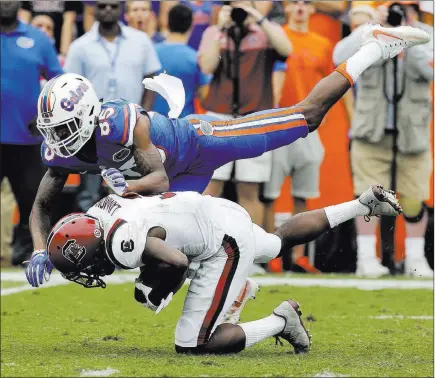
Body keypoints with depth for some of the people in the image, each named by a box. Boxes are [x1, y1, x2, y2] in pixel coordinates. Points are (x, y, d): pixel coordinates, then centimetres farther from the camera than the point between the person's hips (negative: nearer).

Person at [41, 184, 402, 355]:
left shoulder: (120, 244, -29)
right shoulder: (98, 213, -1)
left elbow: (178, 261, -29)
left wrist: (155, 291, -11)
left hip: (225, 246, -9)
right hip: (223, 214, 9)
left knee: (193, 345, -10)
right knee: (281, 242, 37)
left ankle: (280, 322, 2)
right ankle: (365, 204, 41)